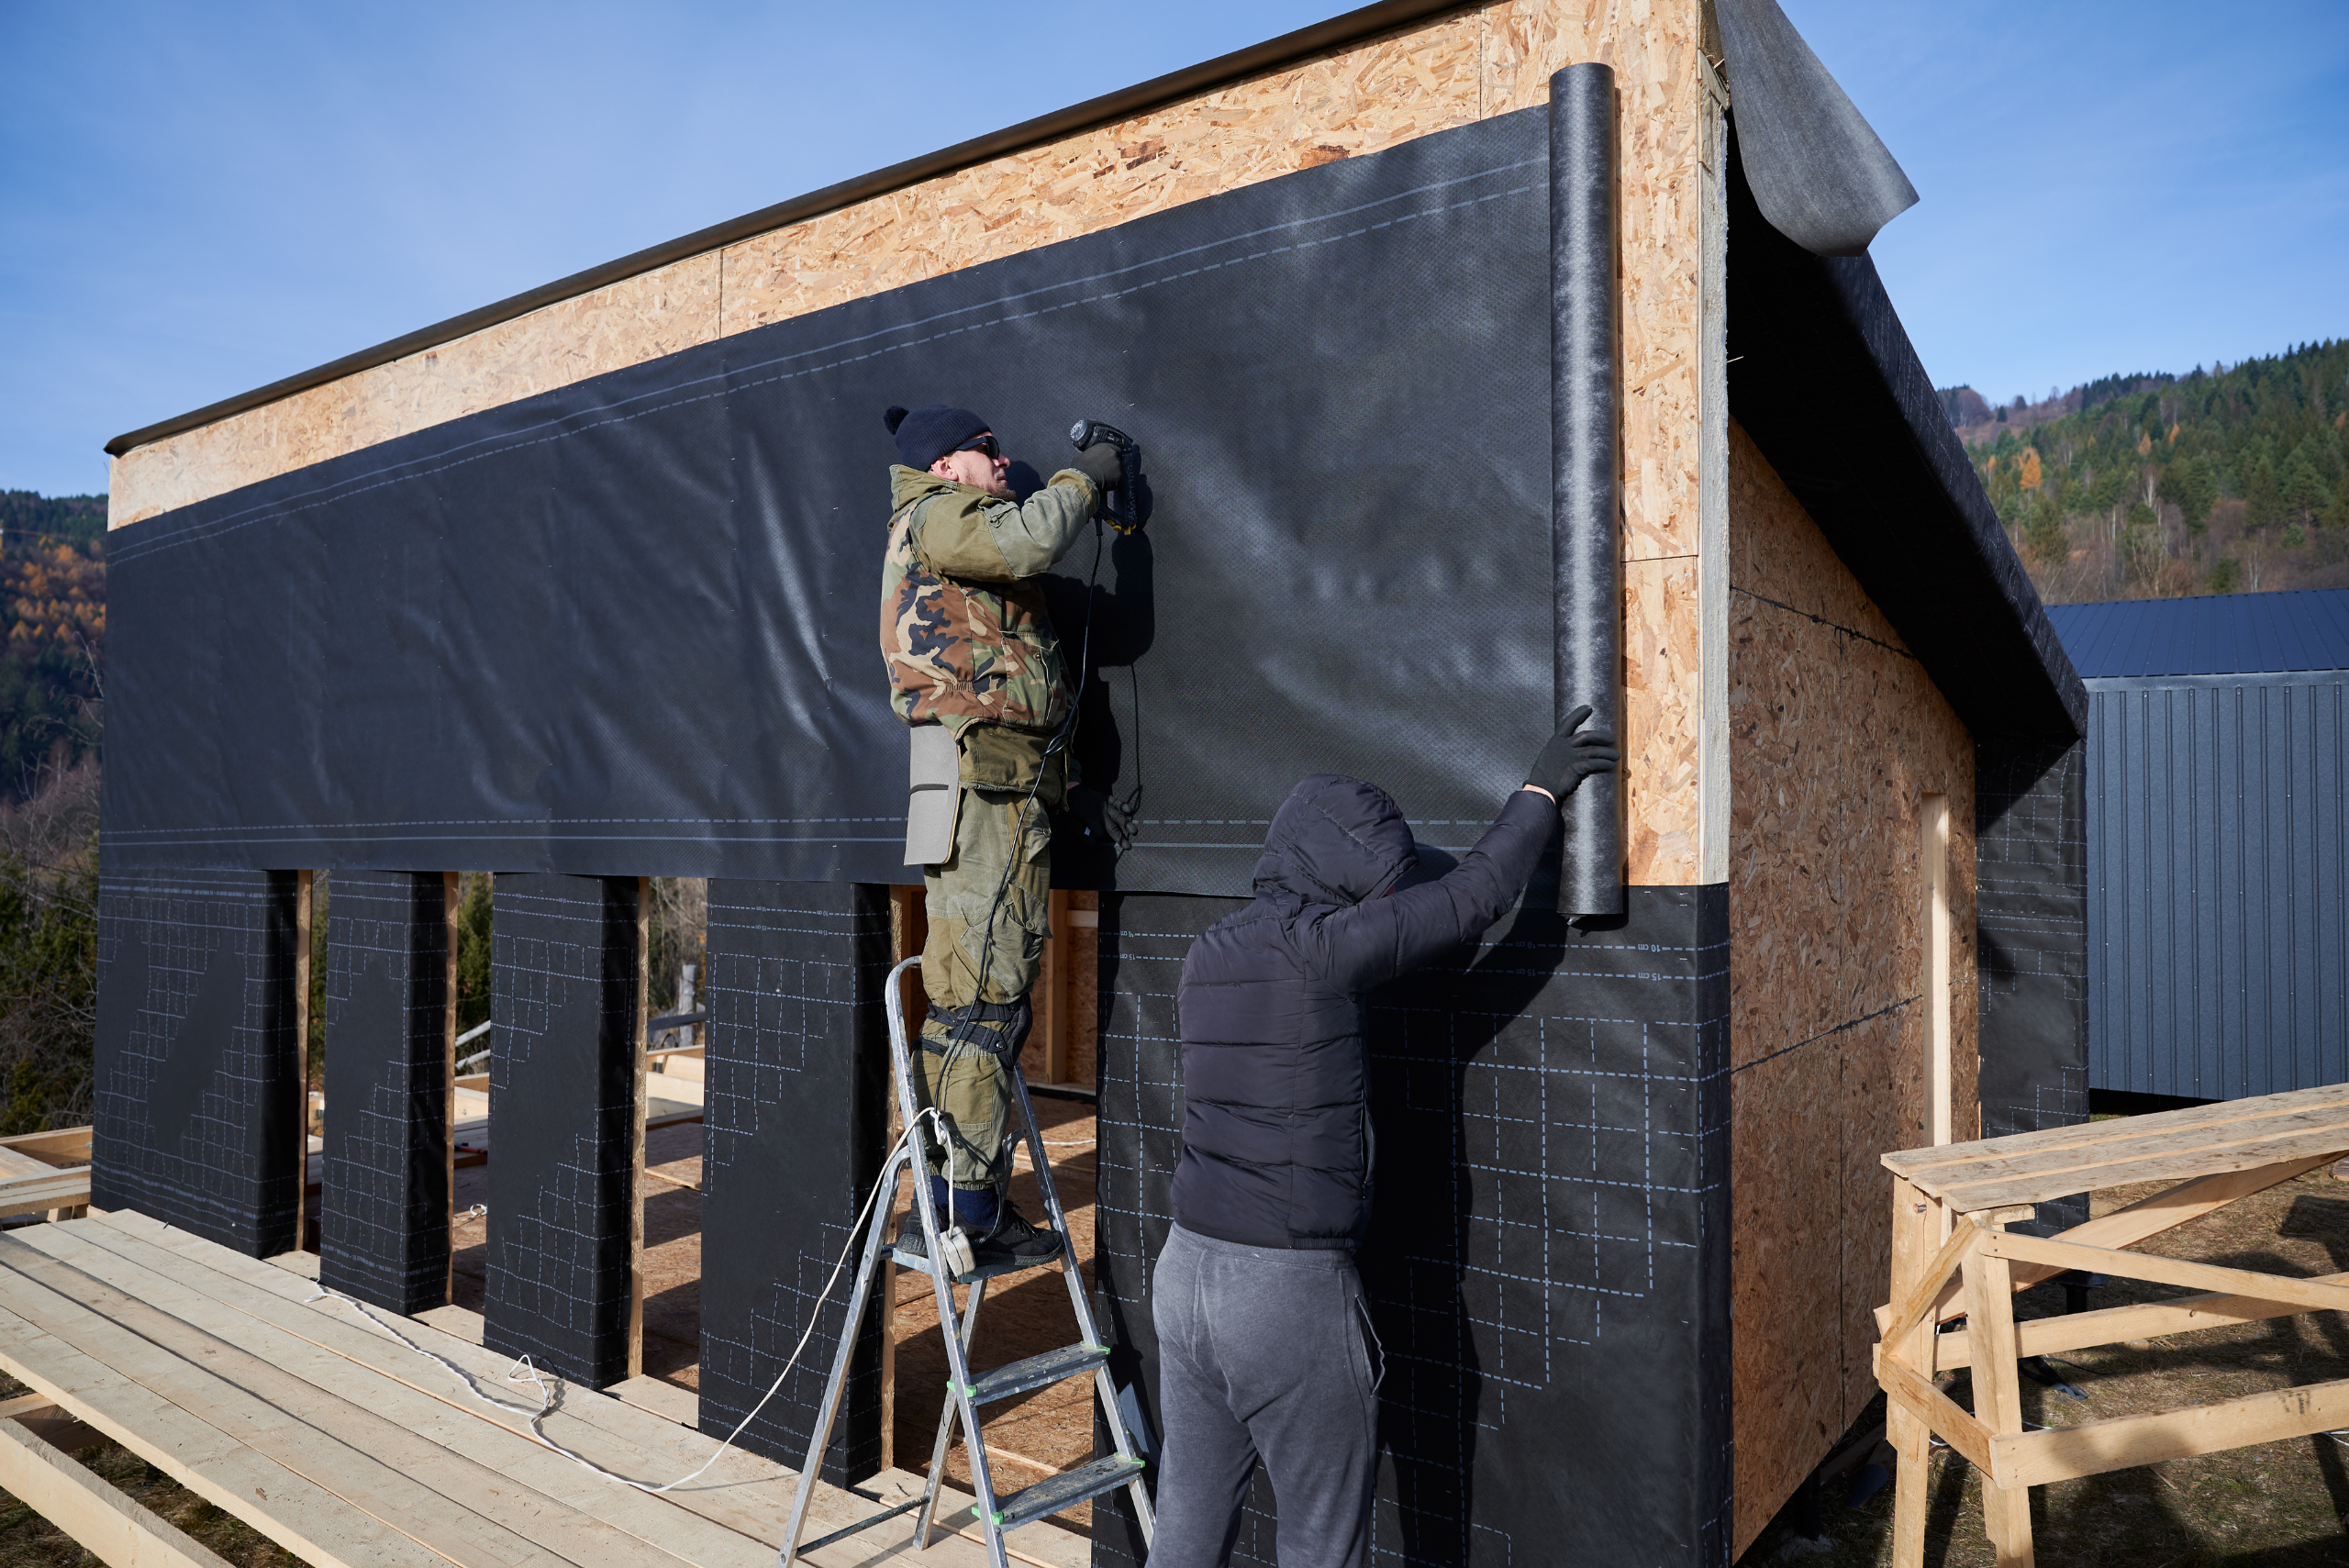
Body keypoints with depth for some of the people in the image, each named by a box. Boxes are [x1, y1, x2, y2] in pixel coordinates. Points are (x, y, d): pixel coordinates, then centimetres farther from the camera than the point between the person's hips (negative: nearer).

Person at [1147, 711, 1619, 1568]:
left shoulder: (1206, 957, 6)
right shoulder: (1314, 949, -17)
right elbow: (1472, 896, -11)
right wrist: (1540, 790, 3)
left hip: (1185, 1269, 8)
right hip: (1290, 1293, -7)